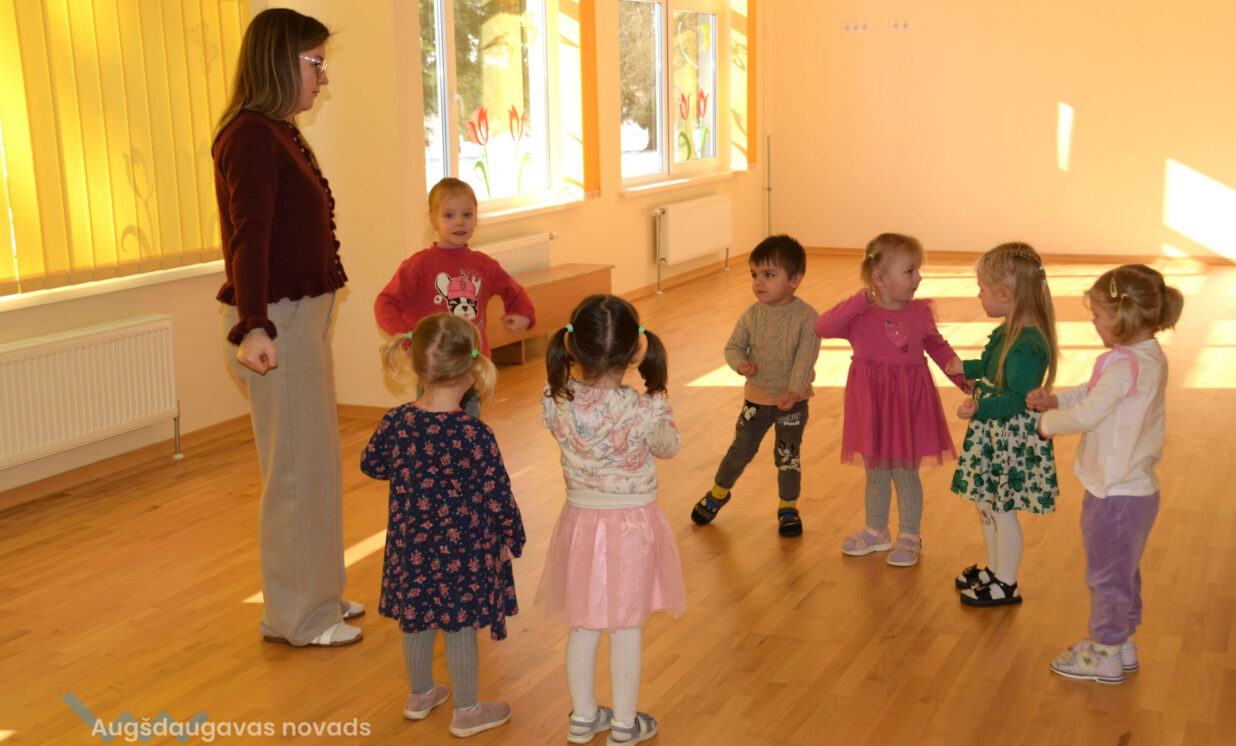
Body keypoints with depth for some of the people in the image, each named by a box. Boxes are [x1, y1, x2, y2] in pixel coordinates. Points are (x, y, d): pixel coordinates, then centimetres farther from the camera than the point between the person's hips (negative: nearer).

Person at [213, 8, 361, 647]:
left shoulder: (278, 133, 14)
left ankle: (315, 593, 32)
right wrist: (253, 326, -39)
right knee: (297, 468, -2)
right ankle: (297, 617, 11)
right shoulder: (251, 135, -16)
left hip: (302, 316, 10)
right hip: (276, 323, -10)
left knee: (313, 463, 18)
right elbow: (248, 234, -29)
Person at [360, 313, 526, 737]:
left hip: (411, 543, 5)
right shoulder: (473, 435, -23)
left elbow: (370, 464, 7)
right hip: (462, 547, -4)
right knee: (460, 626, 10)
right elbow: (497, 496, -17)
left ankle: (420, 694, 41)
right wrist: (513, 538, -1)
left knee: (417, 621, 21)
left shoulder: (397, 422, -10)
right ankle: (466, 711, 24)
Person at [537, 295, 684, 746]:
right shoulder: (645, 411, -25)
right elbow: (669, 448, -5)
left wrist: (579, 368, 2)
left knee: (583, 625, 18)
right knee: (626, 628, 12)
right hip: (633, 524, -3)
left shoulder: (556, 401, -17)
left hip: (580, 519, 3)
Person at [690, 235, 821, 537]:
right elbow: (733, 346, 0)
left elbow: (805, 359, -21)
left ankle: (788, 507, 27)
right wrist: (740, 364, -22)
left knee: (787, 455, 7)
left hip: (793, 400, -2)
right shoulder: (752, 314, -6)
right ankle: (718, 493, 34)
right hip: (756, 397, 3)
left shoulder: (807, 317, -16)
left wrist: (794, 392, -32)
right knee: (741, 449, 11)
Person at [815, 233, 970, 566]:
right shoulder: (858, 315, -11)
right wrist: (860, 301, -31)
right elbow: (824, 327, -28)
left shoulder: (920, 312, -4)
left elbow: (939, 348, 11)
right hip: (872, 404, 0)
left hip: (909, 404, 0)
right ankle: (876, 531, 34)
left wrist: (965, 379, 7)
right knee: (876, 473, 16)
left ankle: (909, 537, 22)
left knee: (905, 473, 7)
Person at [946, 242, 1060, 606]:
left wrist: (980, 408, -34)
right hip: (992, 433, 10)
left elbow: (1017, 399, -29)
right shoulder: (1008, 331, 5)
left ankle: (1006, 585, 17)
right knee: (985, 504, 21)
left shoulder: (1026, 345, -26)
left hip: (1013, 439, -10)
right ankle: (995, 570, 39)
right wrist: (966, 368, 29)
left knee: (1002, 510, 3)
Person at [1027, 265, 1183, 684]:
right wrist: (1055, 399, 4)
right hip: (1138, 488, 9)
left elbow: (1088, 414, -26)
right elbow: (1096, 393, 14)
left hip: (1115, 494, -9)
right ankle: (1122, 643, 38)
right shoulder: (1151, 356, 5)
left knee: (1107, 574, 6)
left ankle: (1104, 657, 20)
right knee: (1124, 572, 23)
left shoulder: (1125, 364, -26)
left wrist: (1048, 423, -9)